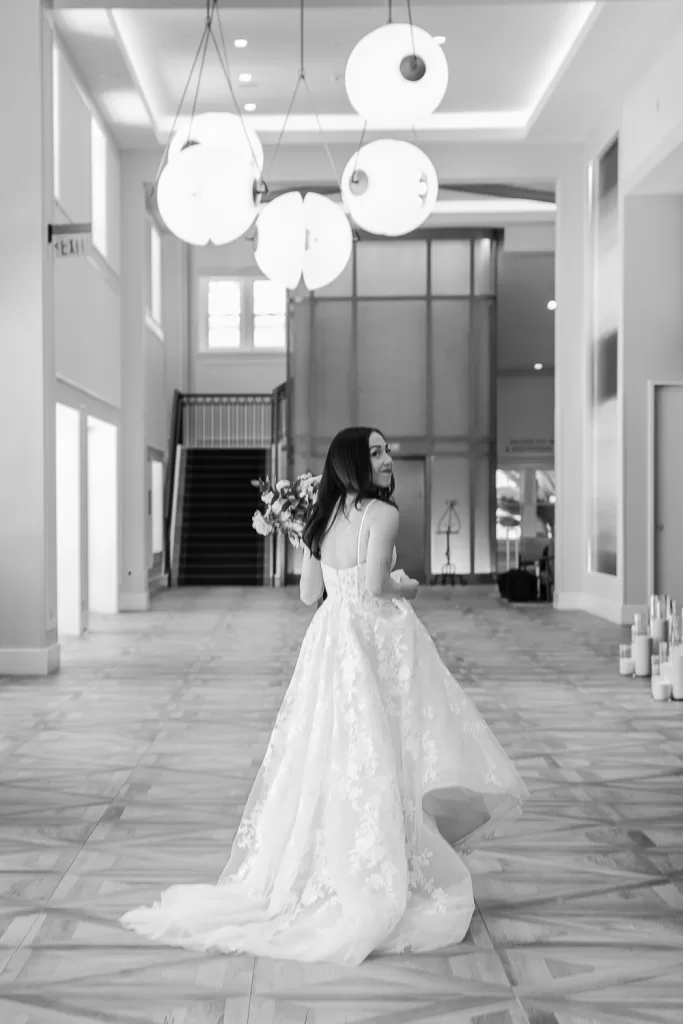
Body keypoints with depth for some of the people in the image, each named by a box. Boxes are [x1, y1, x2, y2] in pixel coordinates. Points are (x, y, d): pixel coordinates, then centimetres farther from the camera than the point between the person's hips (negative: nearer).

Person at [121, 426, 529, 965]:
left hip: (330, 642, 7)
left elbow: (309, 593, 12)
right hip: (377, 643, -7)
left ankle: (324, 872, 22)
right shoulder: (382, 513, -12)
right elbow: (375, 585, -19)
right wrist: (407, 586, -2)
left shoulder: (323, 518, 9)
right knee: (382, 758, -1)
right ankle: (395, 878, 5)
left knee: (333, 756, 14)